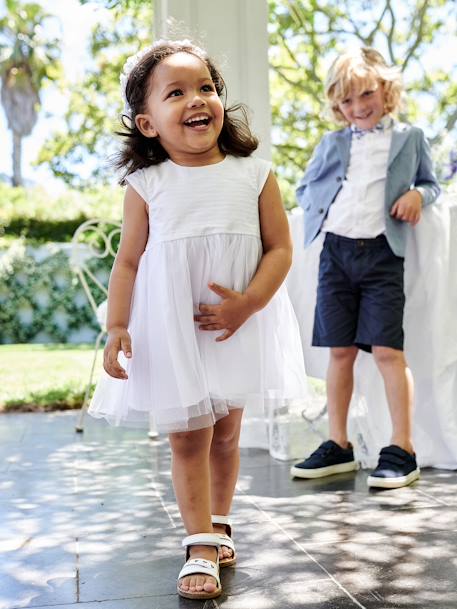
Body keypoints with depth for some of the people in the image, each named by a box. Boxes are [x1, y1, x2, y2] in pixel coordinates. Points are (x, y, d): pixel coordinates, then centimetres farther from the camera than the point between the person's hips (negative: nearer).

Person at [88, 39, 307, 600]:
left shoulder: (254, 175, -3)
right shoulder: (146, 186, -4)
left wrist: (247, 302, -17)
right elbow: (128, 260, 0)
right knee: (188, 438, 2)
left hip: (238, 330, 2)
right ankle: (200, 547, 12)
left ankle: (218, 524, 35)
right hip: (171, 332, -1)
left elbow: (279, 248, -3)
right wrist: (116, 328, -6)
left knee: (226, 433, 15)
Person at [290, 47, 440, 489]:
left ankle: (401, 450, -3)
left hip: (382, 253, -3)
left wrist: (418, 194, -5)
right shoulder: (332, 144, 15)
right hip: (336, 251, 3)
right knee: (340, 350, 6)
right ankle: (338, 445, 15)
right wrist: (316, 207, 4)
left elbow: (430, 182, 17)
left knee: (387, 349, -10)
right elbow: (306, 187, 25)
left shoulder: (410, 138, 10)